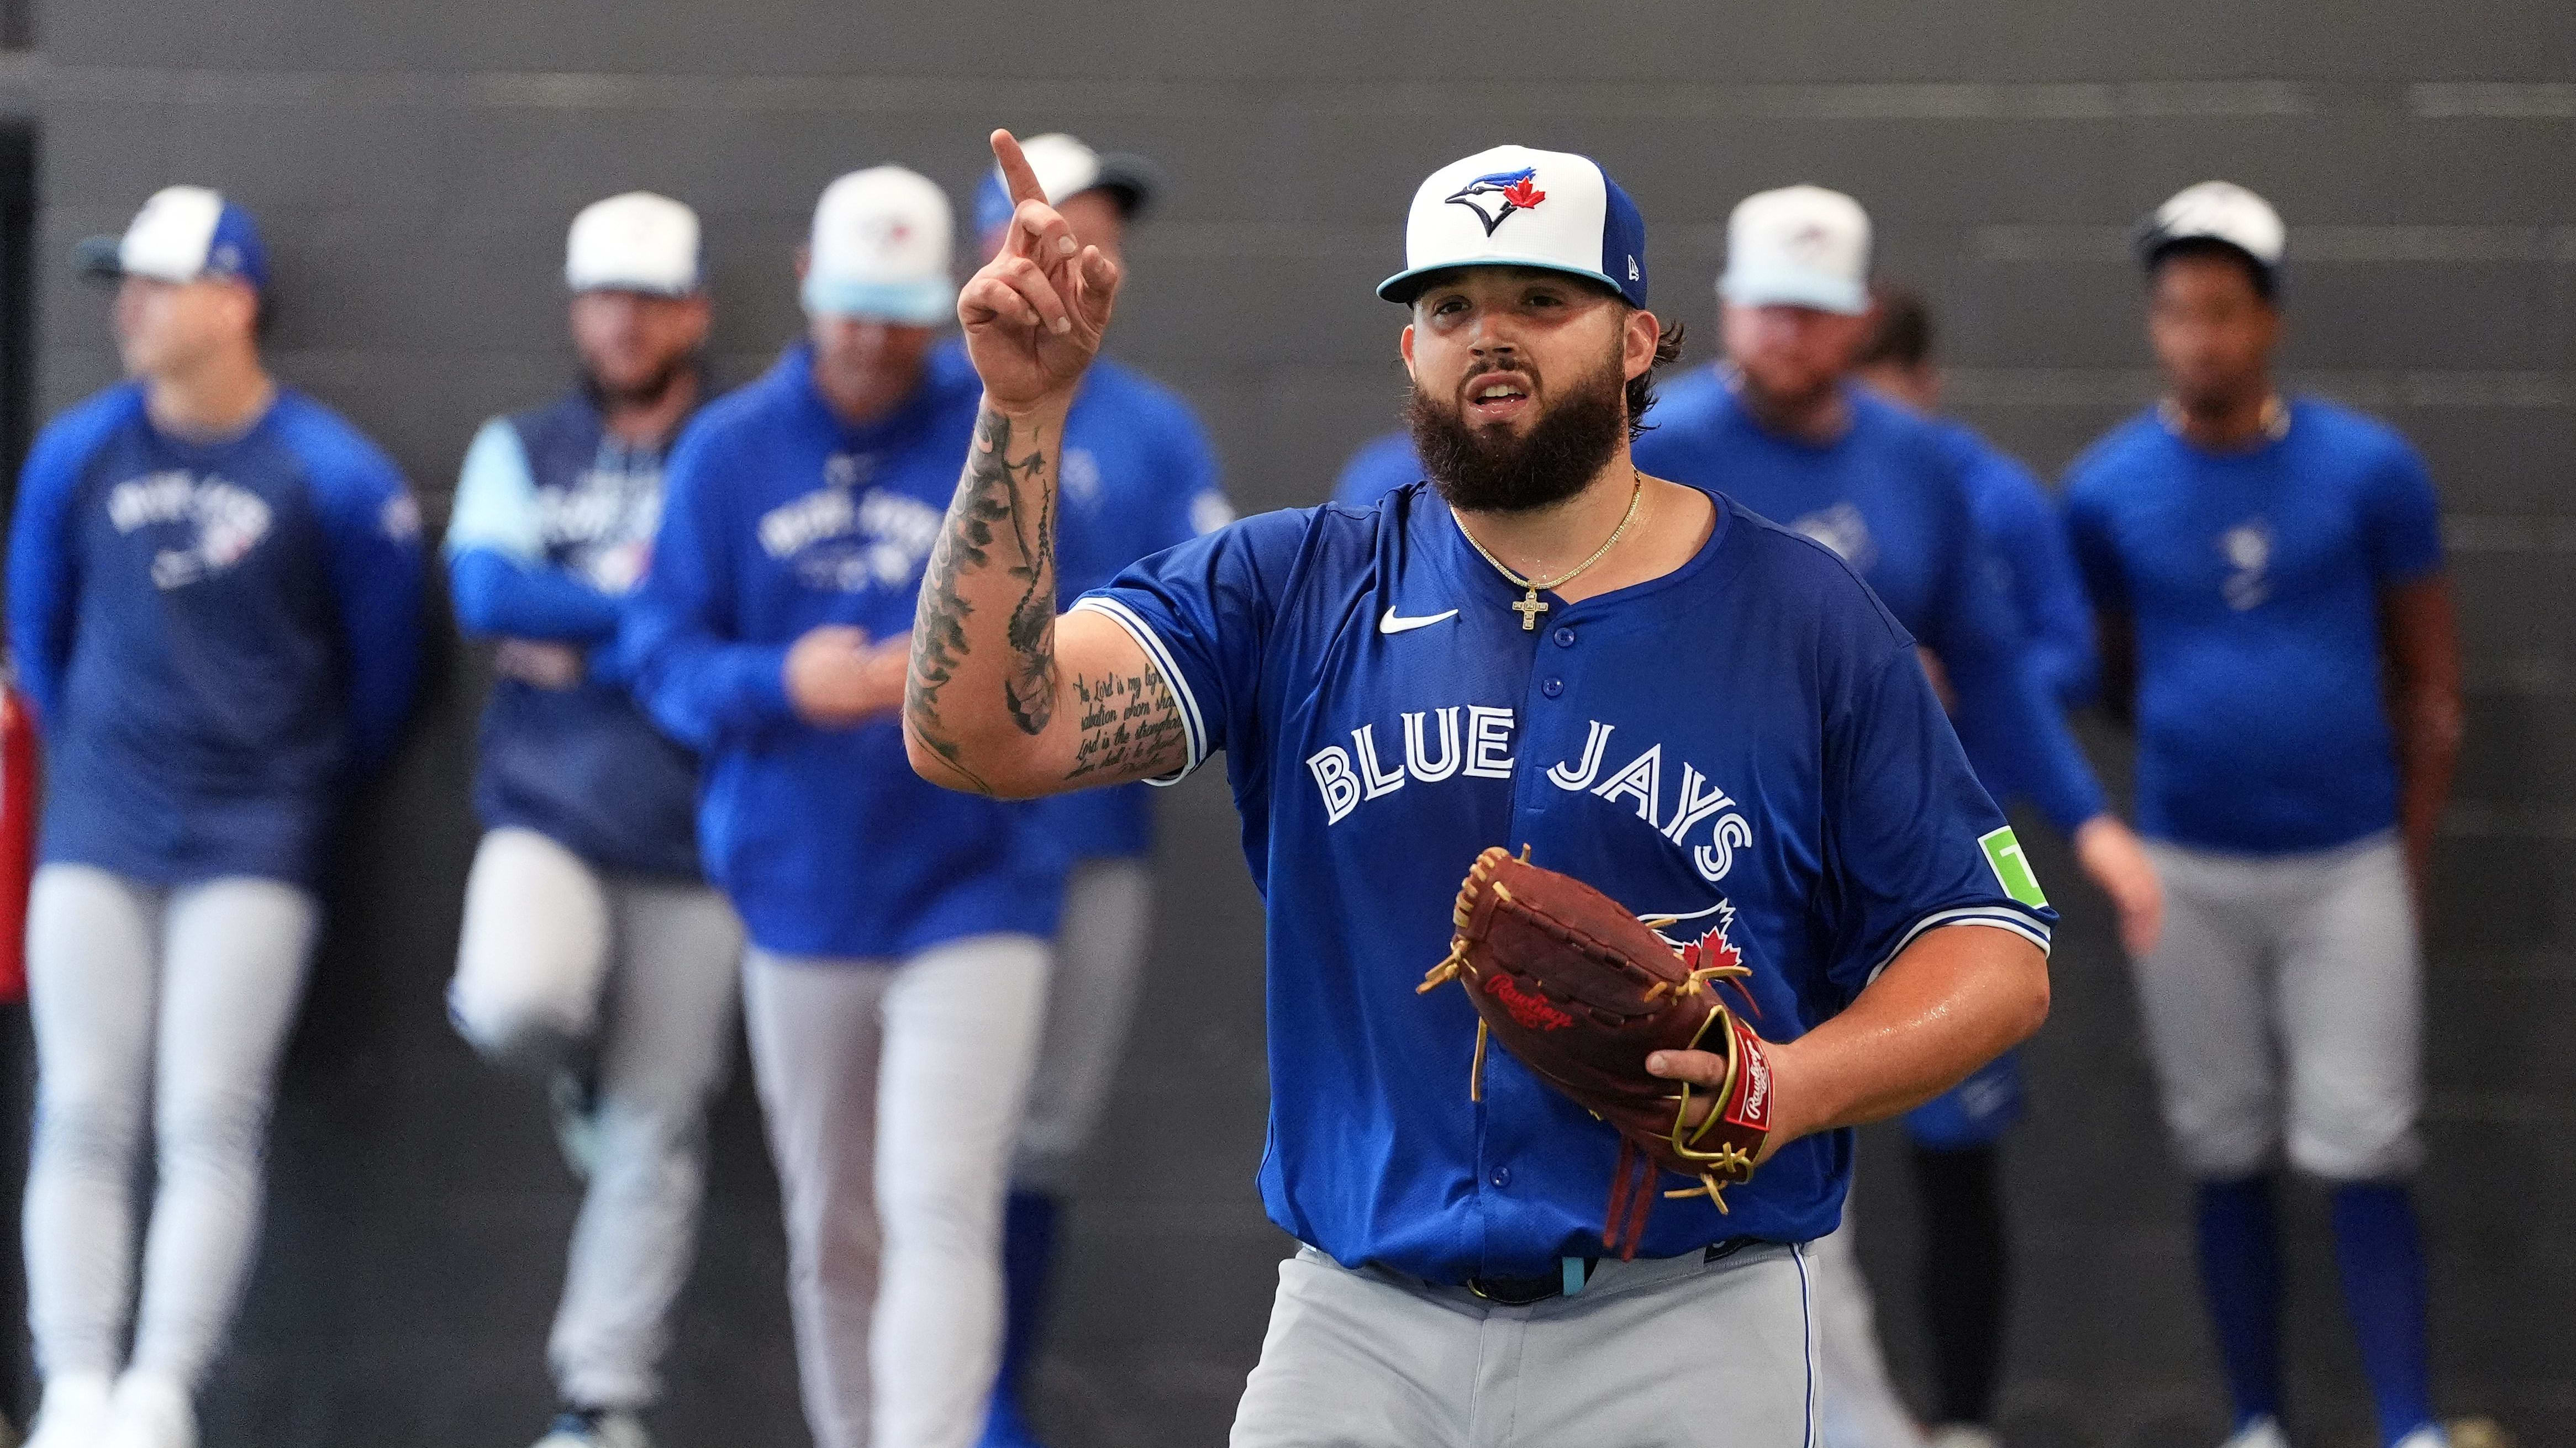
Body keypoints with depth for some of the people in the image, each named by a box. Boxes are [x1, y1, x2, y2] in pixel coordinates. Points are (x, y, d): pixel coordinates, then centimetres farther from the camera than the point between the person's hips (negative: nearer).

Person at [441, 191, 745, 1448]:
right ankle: (579, 1061, 9)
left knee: (655, 1132, 0)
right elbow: (485, 593, -7)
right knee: (515, 1003, -29)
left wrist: (577, 648, -8)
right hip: (545, 813, 1)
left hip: (693, 834, -1)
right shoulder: (521, 452, 10)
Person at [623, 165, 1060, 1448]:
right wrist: (785, 682, -18)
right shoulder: (728, 452, 5)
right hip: (799, 895, 3)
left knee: (942, 1211, -15)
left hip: (969, 894, -3)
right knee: (830, 1232, 12)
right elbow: (666, 656, 1)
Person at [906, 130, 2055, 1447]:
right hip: (1356, 1335, 1)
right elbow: (976, 734, -7)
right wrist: (1026, 411, -18)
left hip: (1683, 1338, -1)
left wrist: (1794, 1089, -17)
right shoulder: (1287, 595, 6)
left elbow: (1998, 959, 2)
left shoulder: (1803, 620, 3)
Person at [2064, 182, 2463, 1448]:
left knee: (2363, 1160, -4)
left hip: (2350, 867, -1)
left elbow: (2428, 684, 3)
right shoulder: (2107, 491, -2)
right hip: (2190, 870, 1)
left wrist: (2409, 861, 3)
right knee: (2228, 1161, 8)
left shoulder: (2368, 472, -4)